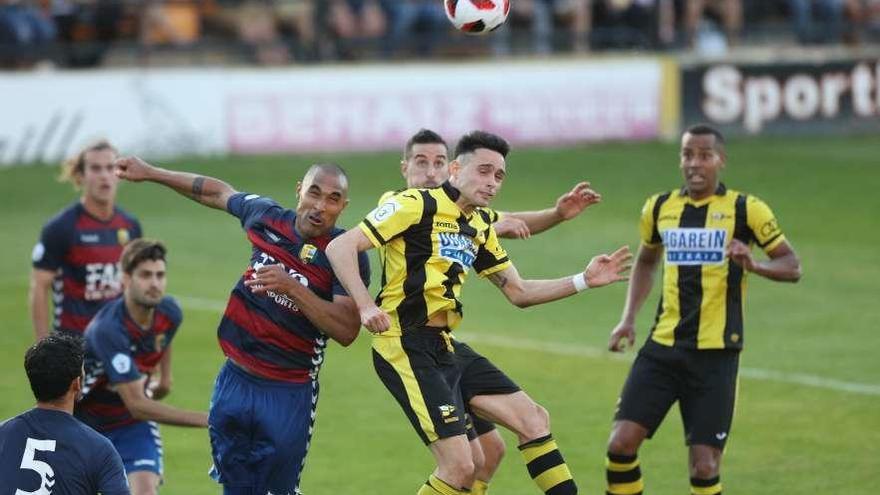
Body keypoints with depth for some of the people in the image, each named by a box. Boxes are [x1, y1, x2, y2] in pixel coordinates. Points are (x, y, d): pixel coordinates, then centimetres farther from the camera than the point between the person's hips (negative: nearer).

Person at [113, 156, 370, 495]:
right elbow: (218, 193, 19)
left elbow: (346, 331, -24)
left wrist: (292, 288, -32)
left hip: (288, 394, -5)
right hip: (234, 380, 5)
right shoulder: (267, 217, -1)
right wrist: (149, 172, 26)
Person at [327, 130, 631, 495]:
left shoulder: (481, 227, 17)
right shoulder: (417, 204, -9)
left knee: (533, 419, 9)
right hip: (405, 345, -9)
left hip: (445, 347, 9)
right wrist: (366, 306, -27)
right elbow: (340, 247, -14)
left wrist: (584, 281, 13)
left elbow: (519, 292, 24)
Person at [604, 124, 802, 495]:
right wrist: (628, 319, 13)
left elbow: (792, 267, -2)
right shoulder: (659, 207, 9)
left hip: (715, 354, -3)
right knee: (621, 443, -9)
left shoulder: (745, 209, -3)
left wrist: (752, 265, -23)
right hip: (663, 348, 4)